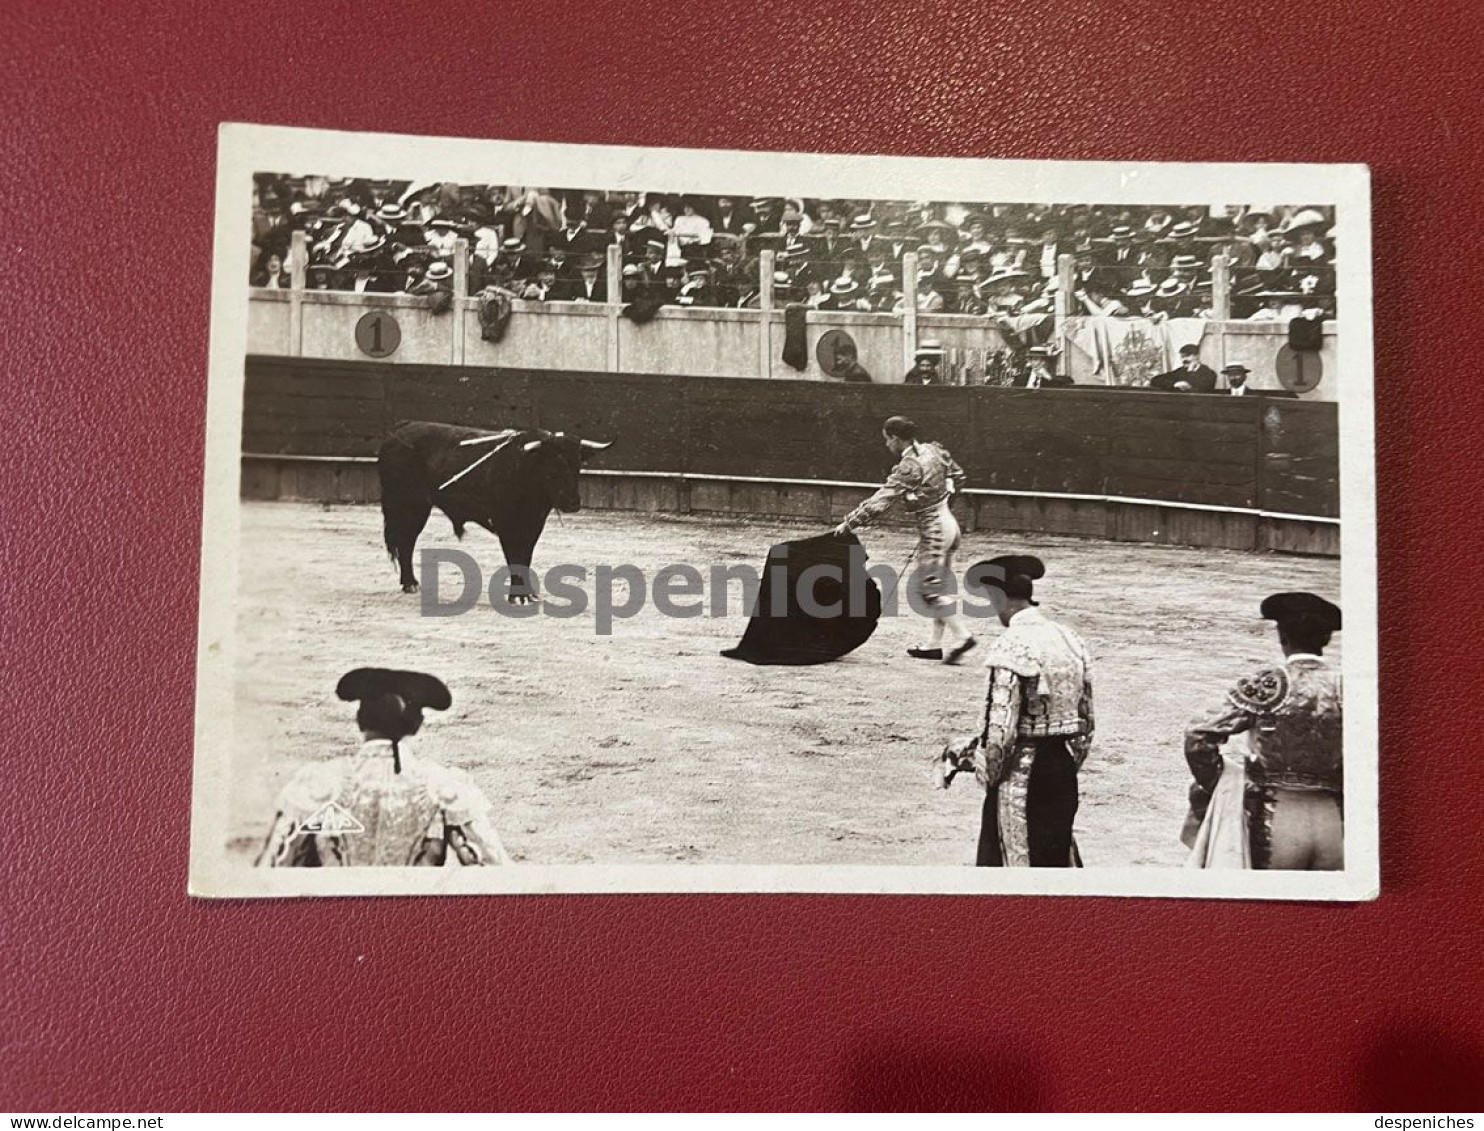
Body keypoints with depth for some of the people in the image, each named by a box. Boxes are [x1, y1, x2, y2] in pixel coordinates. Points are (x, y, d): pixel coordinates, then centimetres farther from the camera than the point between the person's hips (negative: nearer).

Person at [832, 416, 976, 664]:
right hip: (948, 522, 9)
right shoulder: (935, 450, 5)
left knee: (930, 587, -4)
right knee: (937, 586, 12)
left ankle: (961, 635, -7)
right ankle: (935, 644, 17)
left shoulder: (908, 467, -18)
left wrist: (849, 524, -13)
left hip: (934, 529, -9)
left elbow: (880, 502, -19)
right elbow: (958, 477, 18)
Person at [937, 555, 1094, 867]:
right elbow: (1086, 721, 10)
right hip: (1062, 770, 7)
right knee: (1058, 859, 18)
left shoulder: (1012, 646, -17)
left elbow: (1000, 727, -19)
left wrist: (987, 774, -4)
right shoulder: (1070, 639, 5)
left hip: (1021, 774, -7)